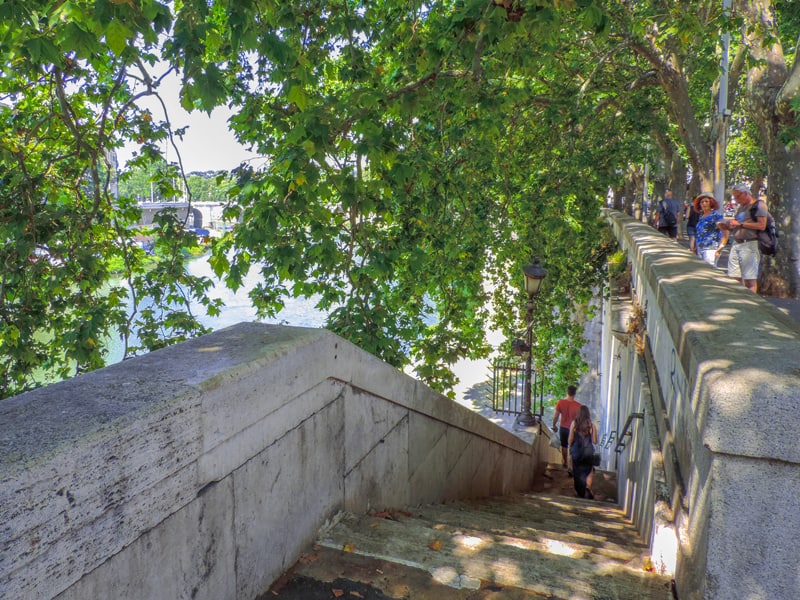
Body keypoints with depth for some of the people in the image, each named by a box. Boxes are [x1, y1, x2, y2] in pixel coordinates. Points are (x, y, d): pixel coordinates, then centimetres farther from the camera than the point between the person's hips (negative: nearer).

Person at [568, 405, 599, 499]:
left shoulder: (574, 423, -9)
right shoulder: (591, 425, -10)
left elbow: (570, 439, -6)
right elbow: (595, 441, -6)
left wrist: (570, 449, 11)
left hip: (576, 452, 1)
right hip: (588, 452, -1)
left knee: (577, 472, 15)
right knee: (590, 472, 12)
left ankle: (580, 492, 24)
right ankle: (588, 487, -12)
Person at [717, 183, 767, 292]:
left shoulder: (759, 205, -1)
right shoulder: (740, 207, 24)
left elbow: (762, 226, -13)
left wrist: (740, 224, -12)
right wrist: (726, 227, 10)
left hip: (749, 245, -8)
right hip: (736, 244, 8)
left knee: (750, 280, -8)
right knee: (735, 279, 4)